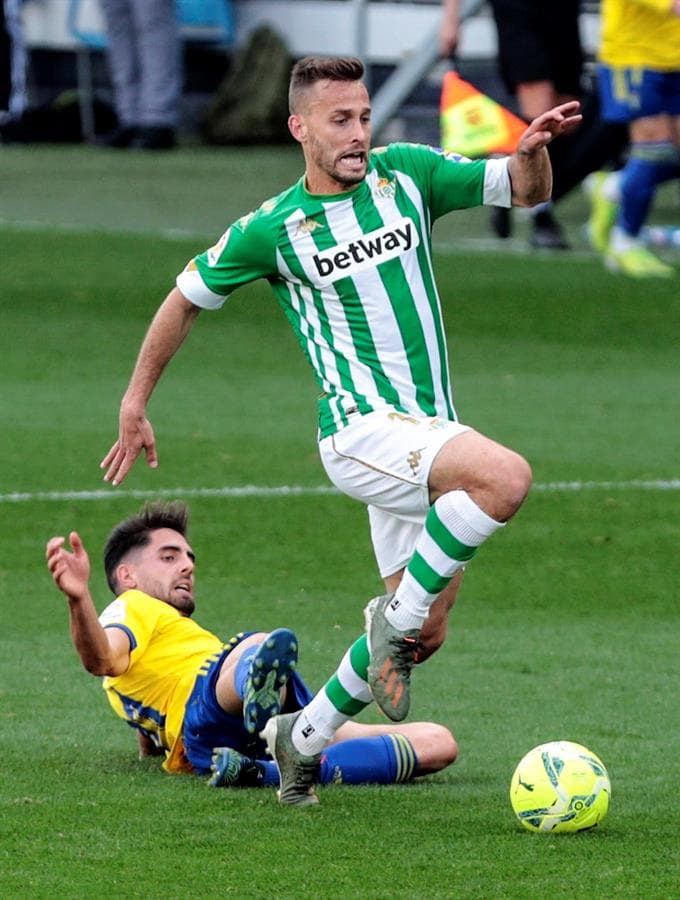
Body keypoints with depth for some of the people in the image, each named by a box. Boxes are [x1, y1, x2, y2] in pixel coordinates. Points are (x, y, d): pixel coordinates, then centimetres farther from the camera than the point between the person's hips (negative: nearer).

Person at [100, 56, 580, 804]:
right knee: (506, 477, -31)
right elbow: (186, 298, 11)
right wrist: (135, 401, 13)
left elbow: (524, 190, 8)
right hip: (362, 429, -6)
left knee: (421, 635, 9)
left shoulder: (405, 175, 6)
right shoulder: (271, 230, -3)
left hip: (427, 434, 6)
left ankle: (304, 739, 25)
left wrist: (533, 150, -16)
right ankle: (395, 615, -16)